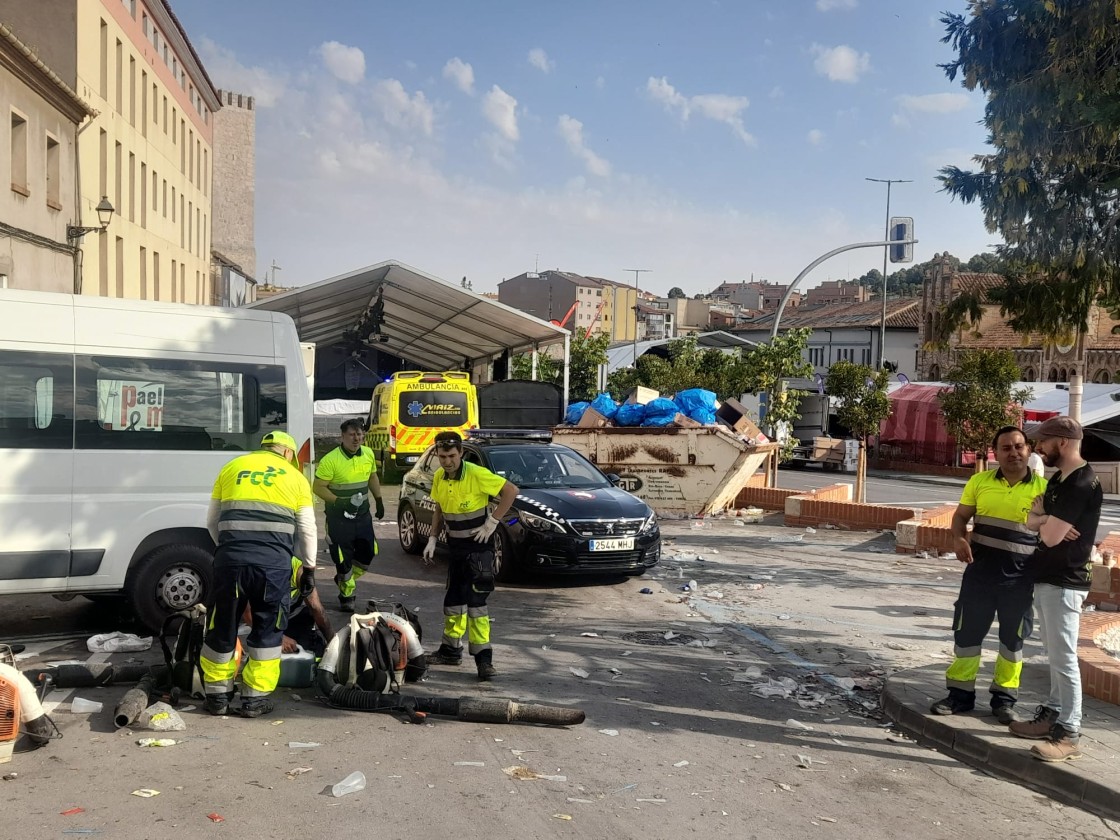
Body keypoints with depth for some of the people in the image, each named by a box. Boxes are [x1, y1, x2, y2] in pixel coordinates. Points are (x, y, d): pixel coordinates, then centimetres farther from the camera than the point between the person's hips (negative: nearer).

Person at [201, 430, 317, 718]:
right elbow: (307, 530, 14)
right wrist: (309, 569, 22)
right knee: (268, 627, 12)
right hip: (273, 560, -1)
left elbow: (212, 521, 21)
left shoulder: (231, 468, 20)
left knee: (222, 625, 15)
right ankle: (255, 697, 15)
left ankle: (218, 694, 25)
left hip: (231, 555, 2)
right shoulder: (295, 476, 15)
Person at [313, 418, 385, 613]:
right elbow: (319, 487, -15)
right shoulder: (330, 460, -17)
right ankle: (347, 594, 20)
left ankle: (344, 579, 36)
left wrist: (379, 501, 17)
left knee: (368, 553, 10)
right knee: (343, 558, 0)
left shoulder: (368, 454, 2)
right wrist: (339, 501, -24)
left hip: (363, 514, 6)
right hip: (339, 517, -6)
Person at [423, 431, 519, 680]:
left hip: (478, 547, -7)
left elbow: (511, 490, -18)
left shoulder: (477, 474, -20)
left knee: (476, 601, -11)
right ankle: (451, 649, 29)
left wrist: (492, 522, -17)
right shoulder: (439, 478, 2)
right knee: (453, 599, 15)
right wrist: (432, 539, 9)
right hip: (455, 547, 7)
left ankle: (483, 657, -5)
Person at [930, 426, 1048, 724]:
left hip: (1020, 577, -1)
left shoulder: (1042, 488, -2)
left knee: (1012, 639, 10)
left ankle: (1004, 698, 23)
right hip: (980, 571, 1)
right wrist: (959, 539, -11)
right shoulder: (979, 481, 2)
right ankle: (960, 693, 17)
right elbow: (961, 515, 8)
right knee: (967, 632, 5)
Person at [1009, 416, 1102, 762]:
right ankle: (1053, 714, 25)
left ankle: (1069, 734, -2)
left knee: (1063, 657, -7)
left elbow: (1051, 536, -23)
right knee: (1054, 653, 16)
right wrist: (1047, 520, -8)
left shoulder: (1082, 484, -19)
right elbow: (1031, 519, 13)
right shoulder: (1058, 479, 12)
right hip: (1047, 576, 10)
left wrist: (1046, 523, -1)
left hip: (1064, 581, -10)